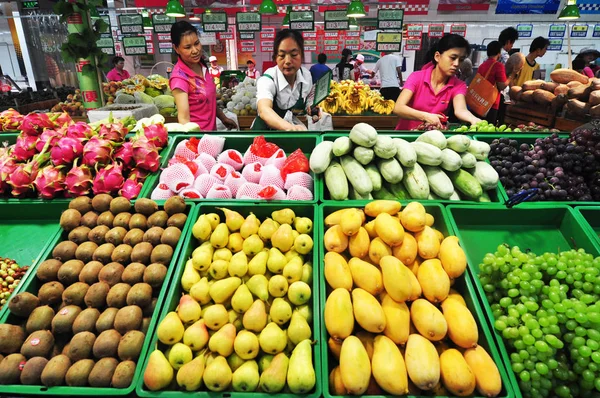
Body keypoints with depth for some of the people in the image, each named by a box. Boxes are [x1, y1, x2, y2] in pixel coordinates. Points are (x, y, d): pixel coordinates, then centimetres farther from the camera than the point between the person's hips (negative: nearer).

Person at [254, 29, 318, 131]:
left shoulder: (306, 75, -8)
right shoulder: (267, 79, -22)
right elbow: (264, 110, -43)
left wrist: (311, 108, -9)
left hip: (292, 125, 3)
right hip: (267, 128, -3)